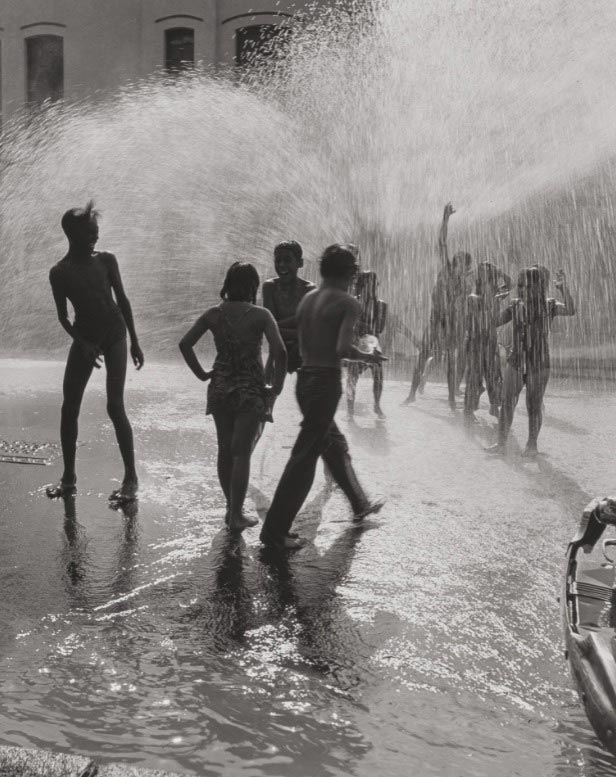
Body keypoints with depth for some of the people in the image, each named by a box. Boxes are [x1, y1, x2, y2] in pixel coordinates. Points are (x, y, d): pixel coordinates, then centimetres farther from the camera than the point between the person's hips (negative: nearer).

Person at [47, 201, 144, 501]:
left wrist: (134, 341, 3)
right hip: (84, 338, 2)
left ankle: (131, 478, -2)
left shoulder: (106, 260, -4)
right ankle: (68, 477, 15)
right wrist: (83, 344, -15)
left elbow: (122, 299, 3)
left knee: (115, 406, -9)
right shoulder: (59, 272, -5)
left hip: (114, 335, -2)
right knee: (69, 407, 1)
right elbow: (63, 317, -1)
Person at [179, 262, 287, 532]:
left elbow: (185, 343, -3)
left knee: (225, 450, 16)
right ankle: (236, 515, 3)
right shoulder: (260, 315, -8)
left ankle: (231, 508, 26)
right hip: (250, 389, -3)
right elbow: (279, 351, -18)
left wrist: (201, 373, 6)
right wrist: (276, 387, -7)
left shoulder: (214, 314, 1)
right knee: (242, 453, 1)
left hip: (220, 387, 4)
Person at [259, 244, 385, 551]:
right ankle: (274, 531, -1)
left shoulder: (307, 299, 11)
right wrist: (366, 356, -2)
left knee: (336, 445, 24)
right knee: (304, 456, -4)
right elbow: (342, 349, -20)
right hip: (326, 381, -8)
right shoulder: (348, 303, -9)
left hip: (305, 378, 8)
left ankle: (360, 504, 42)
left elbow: (303, 347, 11)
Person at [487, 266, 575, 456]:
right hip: (516, 362, 3)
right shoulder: (516, 305, 3)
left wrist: (563, 287, -34)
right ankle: (501, 444, 5)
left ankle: (532, 445, 18)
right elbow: (495, 321, 5)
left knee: (534, 406, 4)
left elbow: (570, 310, -23)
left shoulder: (549, 305, -6)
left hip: (539, 364, -3)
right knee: (507, 403, -1)